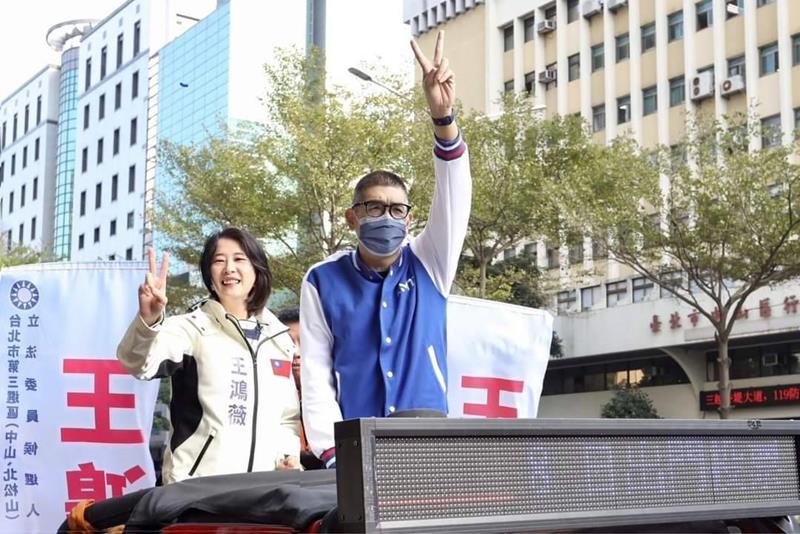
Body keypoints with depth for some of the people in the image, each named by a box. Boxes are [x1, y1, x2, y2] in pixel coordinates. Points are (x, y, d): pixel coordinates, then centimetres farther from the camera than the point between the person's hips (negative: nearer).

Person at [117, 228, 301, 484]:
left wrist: (289, 453, 2)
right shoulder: (194, 327, -2)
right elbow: (138, 362, -21)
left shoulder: (278, 336, 13)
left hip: (263, 483, 4)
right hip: (198, 484, -4)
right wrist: (148, 321, -40)